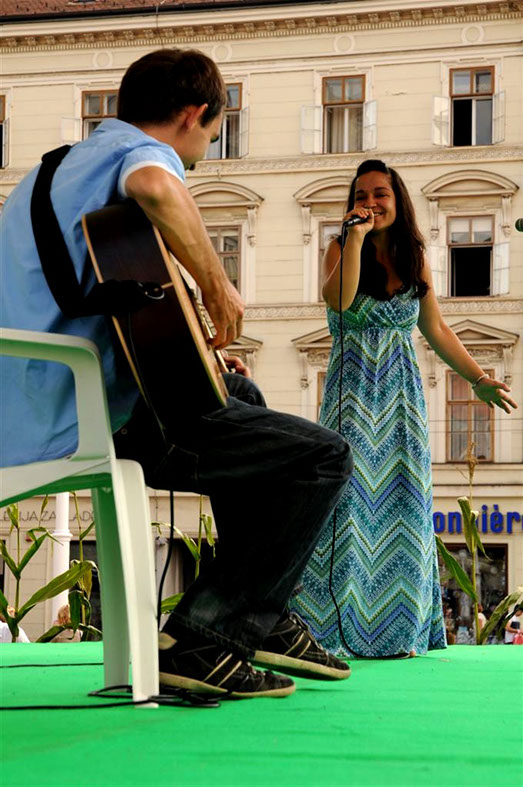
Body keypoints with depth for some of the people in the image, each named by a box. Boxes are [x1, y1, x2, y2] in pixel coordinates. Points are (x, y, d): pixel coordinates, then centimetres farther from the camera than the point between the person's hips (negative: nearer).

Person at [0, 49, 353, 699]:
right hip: (104, 420, -10)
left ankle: (263, 618, 30)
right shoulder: (142, 150, -6)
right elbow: (155, 186, -34)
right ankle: (200, 637, -8)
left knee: (242, 395, 32)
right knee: (325, 457, -6)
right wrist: (217, 286, -19)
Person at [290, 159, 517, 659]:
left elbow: (435, 329, 16)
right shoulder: (340, 249, -2)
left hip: (402, 396, 4)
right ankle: (337, 629, -10)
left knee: (402, 503, 2)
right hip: (353, 390, -4)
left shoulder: (415, 259, 9)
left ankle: (398, 629, 7)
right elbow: (339, 300, -22)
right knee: (352, 499, -11)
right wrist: (357, 236, -20)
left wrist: (478, 379, 16)